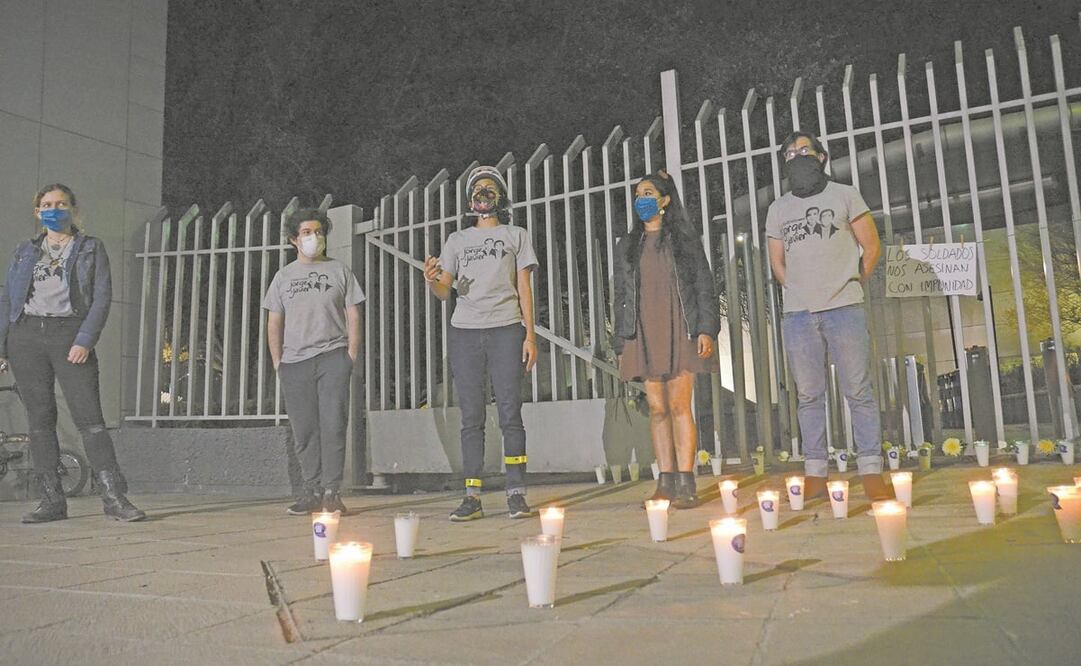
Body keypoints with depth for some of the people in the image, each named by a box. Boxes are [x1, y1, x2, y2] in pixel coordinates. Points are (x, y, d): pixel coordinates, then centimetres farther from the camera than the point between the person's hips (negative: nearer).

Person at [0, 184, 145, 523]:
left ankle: (114, 497, -12)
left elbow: (102, 298, -2)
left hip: (69, 334, -3)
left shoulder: (91, 248, 7)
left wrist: (84, 341, -13)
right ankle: (52, 500, 8)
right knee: (39, 419, 3)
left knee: (89, 417, -11)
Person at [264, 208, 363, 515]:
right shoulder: (284, 276, 15)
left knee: (333, 426, -7)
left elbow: (353, 316, 6)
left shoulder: (339, 270, 10)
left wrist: (351, 357, -3)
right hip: (294, 362, 2)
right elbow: (274, 323, 14)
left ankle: (332, 492, -3)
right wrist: (278, 363, 5)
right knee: (304, 431, 3)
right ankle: (312, 492, 10)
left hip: (333, 357, -2)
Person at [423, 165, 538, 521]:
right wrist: (431, 280, -12)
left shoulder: (516, 235, 15)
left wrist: (530, 335, -2)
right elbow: (444, 290, 12)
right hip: (464, 332, 2)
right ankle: (472, 497, 4)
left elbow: (524, 288, 8)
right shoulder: (457, 239, 19)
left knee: (510, 413, -6)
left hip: (506, 330, -2)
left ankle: (516, 494, -3)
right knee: (471, 417, 1)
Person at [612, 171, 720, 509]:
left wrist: (706, 329, -7)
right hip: (643, 336, 3)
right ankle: (665, 482, 5)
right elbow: (621, 296, 16)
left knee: (679, 406, -9)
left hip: (679, 334, -3)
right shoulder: (627, 247, 18)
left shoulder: (684, 239, 10)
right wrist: (622, 341, 8)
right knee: (657, 409, 0)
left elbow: (704, 286, 5)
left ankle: (685, 484, -7)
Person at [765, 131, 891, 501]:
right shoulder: (778, 208, 14)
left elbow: (871, 246, 9)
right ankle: (815, 473, 9)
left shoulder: (844, 195, 8)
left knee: (859, 392, -3)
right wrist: (800, 293, 11)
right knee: (809, 396, 4)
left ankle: (871, 471, 2)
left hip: (844, 309, -2)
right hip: (798, 315, 2)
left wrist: (851, 285, 10)